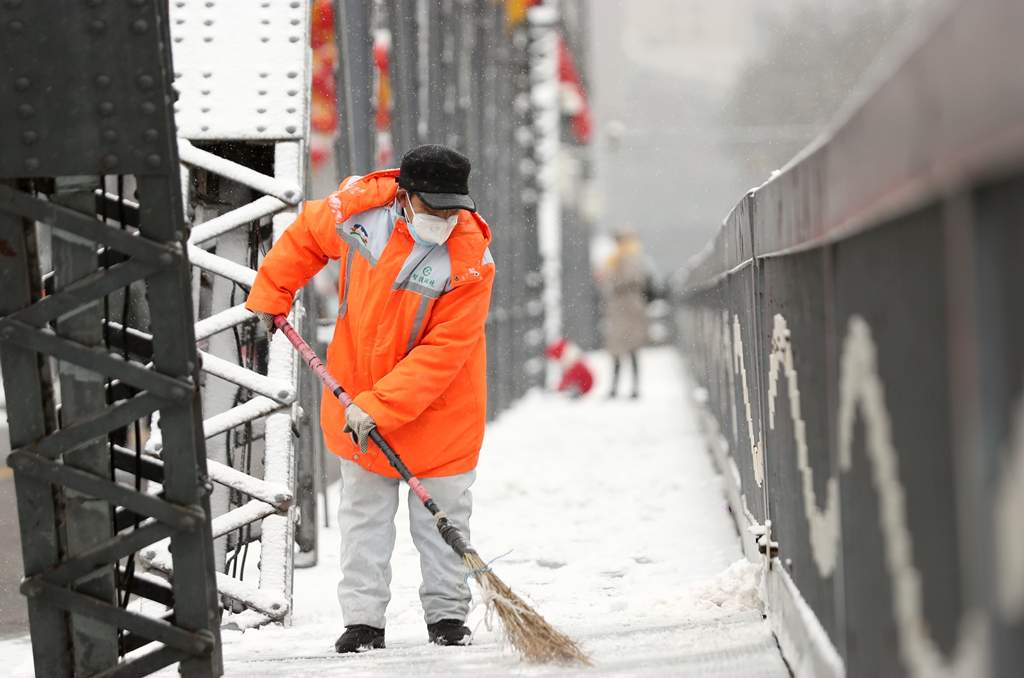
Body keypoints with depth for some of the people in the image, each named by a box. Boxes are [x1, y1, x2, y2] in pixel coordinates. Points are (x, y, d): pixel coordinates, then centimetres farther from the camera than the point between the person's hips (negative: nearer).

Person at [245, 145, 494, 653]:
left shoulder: (469, 259, -26)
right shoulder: (358, 209, -17)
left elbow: (442, 351, -26)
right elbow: (306, 236, 6)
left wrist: (378, 407, -30)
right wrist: (271, 294, 11)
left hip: (437, 406, -3)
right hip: (357, 385, 3)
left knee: (441, 512, 7)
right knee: (364, 509, 9)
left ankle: (447, 614, 21)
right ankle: (363, 619, 15)